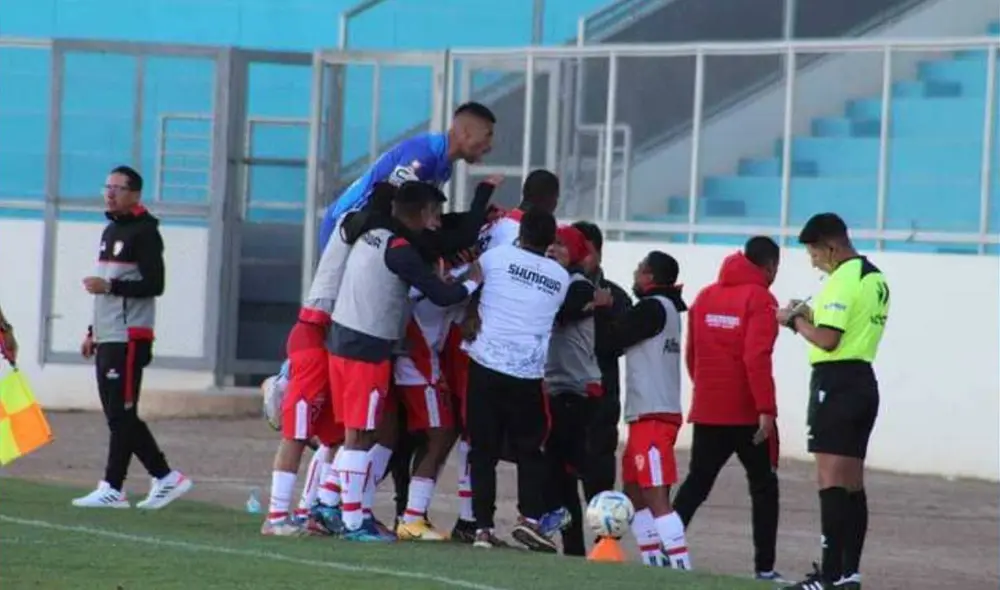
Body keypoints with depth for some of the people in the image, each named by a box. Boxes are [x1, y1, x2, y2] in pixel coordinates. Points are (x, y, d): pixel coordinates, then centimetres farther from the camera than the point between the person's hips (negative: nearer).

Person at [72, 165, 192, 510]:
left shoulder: (143, 232, -8)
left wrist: (110, 286, -23)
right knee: (119, 416, 8)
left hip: (129, 337, -10)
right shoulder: (111, 231, 21)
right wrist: (93, 332, 25)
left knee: (121, 414, -9)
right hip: (107, 338, 10)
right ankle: (166, 478, 12)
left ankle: (113, 489, -8)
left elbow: (154, 284, -17)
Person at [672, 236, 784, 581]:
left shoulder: (705, 296, 11)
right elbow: (756, 358, -19)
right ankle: (765, 568, 3)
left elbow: (692, 354, 15)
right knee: (763, 487, 6)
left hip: (707, 410, 5)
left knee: (696, 484, 11)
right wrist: (766, 409, -20)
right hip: (748, 413, -5)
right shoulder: (759, 299, -10)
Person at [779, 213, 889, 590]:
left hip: (835, 382, -10)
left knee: (831, 480, -10)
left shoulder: (842, 280, -15)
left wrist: (795, 320, -5)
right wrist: (812, 315, 12)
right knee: (852, 482, 12)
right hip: (864, 381, 10)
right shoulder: (876, 279, 14)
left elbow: (827, 340, -21)